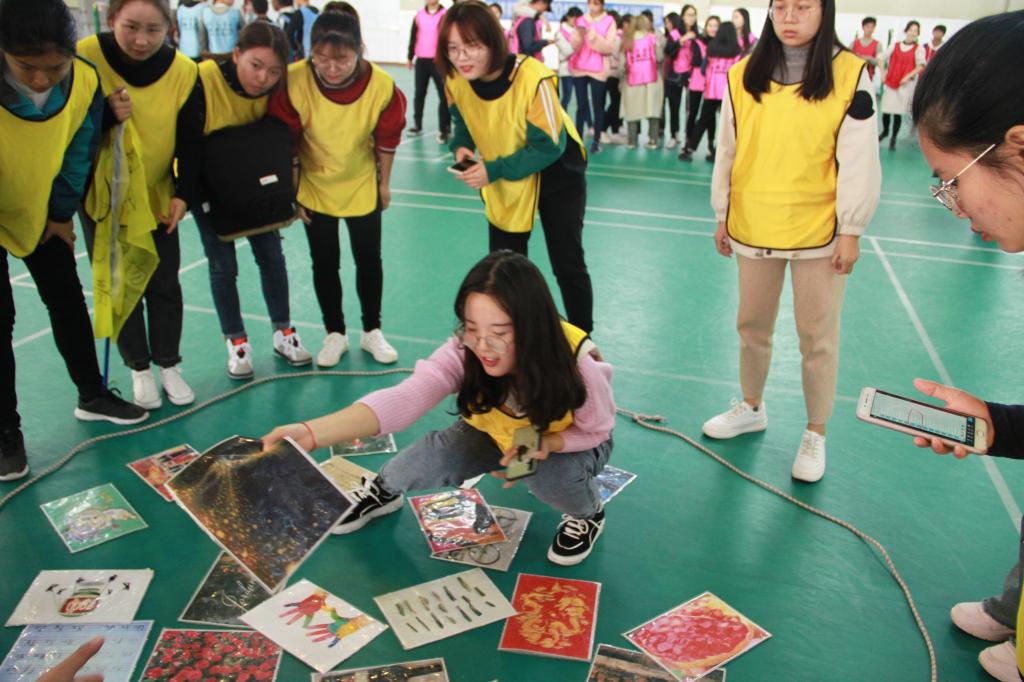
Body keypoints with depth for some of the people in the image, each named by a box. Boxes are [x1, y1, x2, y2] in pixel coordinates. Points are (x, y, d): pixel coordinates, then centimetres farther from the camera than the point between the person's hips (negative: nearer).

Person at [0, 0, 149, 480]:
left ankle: (92, 396, 30)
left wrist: (61, 214, 0)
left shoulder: (85, 81, -21)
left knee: (68, 302, 12)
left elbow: (78, 153, -6)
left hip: (43, 215, 4)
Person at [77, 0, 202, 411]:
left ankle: (169, 365, 24)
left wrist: (183, 193, -14)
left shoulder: (184, 73, -13)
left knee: (164, 285, 7)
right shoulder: (84, 58, -17)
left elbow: (191, 142, -5)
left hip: (158, 199, 1)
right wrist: (106, 115, -30)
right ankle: (139, 369, 23)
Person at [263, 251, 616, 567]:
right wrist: (312, 433, -63)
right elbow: (404, 398, -47)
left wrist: (545, 443, -39)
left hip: (571, 444, -1)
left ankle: (588, 514, 3)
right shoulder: (463, 351, -32)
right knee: (429, 459, -23)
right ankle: (382, 490, 13)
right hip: (500, 434, 2)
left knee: (550, 474, -34)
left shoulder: (576, 362, -37)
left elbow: (596, 429, -18)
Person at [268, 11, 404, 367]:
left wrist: (384, 184, 4)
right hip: (313, 188, 0)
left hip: (362, 188, 1)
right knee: (324, 263, 9)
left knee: (369, 259, 10)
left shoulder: (382, 86, -24)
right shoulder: (293, 81, -26)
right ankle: (335, 334, 27)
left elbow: (386, 140, -6)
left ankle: (372, 331, 28)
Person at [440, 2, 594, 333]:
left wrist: (493, 170, -34)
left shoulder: (532, 77, -33)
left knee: (567, 264, 2)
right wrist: (462, 146, -18)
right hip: (503, 181, 5)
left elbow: (549, 146, -27)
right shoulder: (455, 81, -16)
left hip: (556, 173, -4)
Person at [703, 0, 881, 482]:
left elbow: (859, 161, -7)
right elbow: (727, 152, 7)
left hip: (820, 232, -3)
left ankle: (815, 434, 25)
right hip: (754, 226, 3)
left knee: (818, 337, 8)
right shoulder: (743, 76, 1)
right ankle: (751, 408, 39)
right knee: (751, 325, 17)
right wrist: (723, 216, 9)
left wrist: (850, 231, -8)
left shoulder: (851, 75, -8)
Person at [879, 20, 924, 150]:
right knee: (885, 110, 2)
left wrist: (908, 76, -18)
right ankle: (885, 132, 28)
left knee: (898, 112, -4)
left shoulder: (919, 49, 3)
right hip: (890, 82, 2)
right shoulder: (895, 46, 10)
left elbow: (921, 66, -7)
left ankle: (893, 139, 6)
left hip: (905, 84, -2)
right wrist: (883, 73, 2)